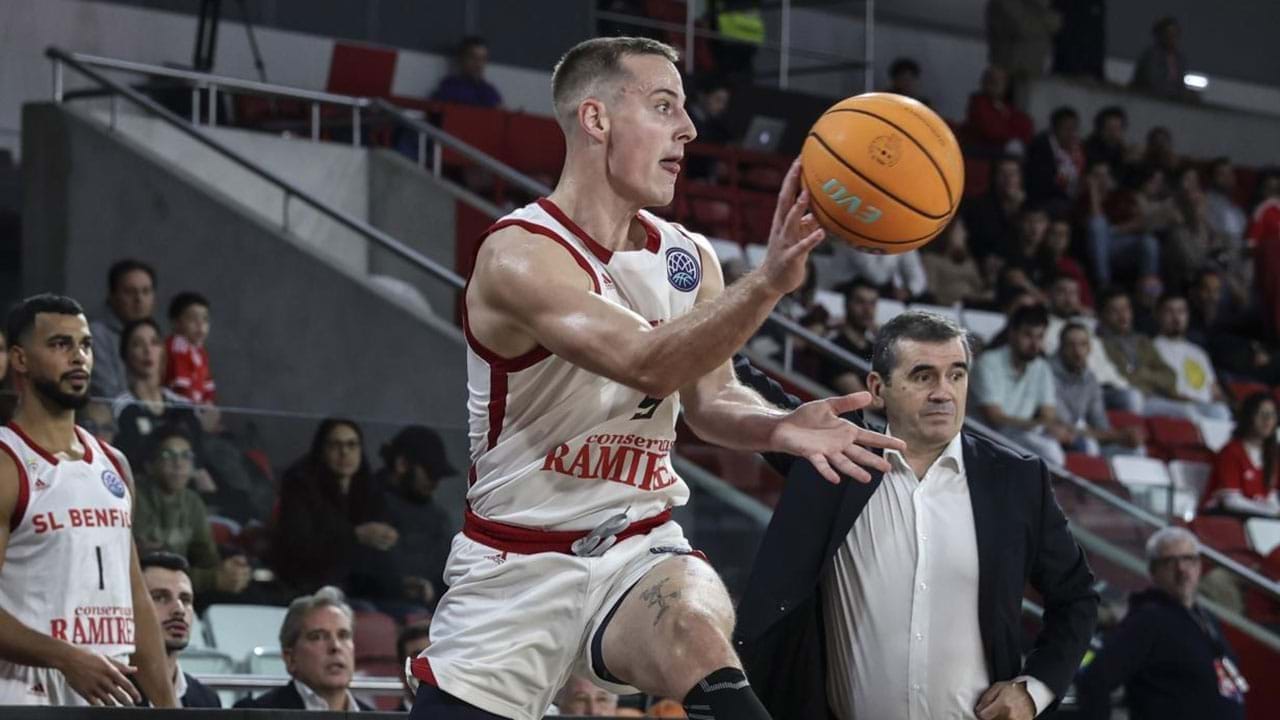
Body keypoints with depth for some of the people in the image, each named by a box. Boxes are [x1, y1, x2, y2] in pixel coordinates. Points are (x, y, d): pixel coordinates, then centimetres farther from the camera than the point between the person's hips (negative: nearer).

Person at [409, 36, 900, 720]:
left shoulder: (688, 257, 2)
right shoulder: (519, 254, -19)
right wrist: (768, 281, -45)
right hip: (517, 564, -3)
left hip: (639, 549, 3)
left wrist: (779, 427, -12)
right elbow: (645, 363, -32)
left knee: (698, 636, -31)